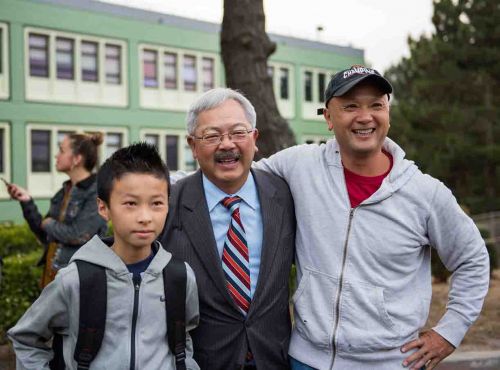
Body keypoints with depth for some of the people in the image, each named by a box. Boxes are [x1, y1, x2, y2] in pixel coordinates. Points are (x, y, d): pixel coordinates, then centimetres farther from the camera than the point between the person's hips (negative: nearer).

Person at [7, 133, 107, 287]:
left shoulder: (96, 192, -12)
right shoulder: (64, 192, 10)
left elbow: (78, 235, -20)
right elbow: (46, 237, 14)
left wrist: (49, 224, -3)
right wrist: (27, 202, 5)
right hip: (52, 274, 7)